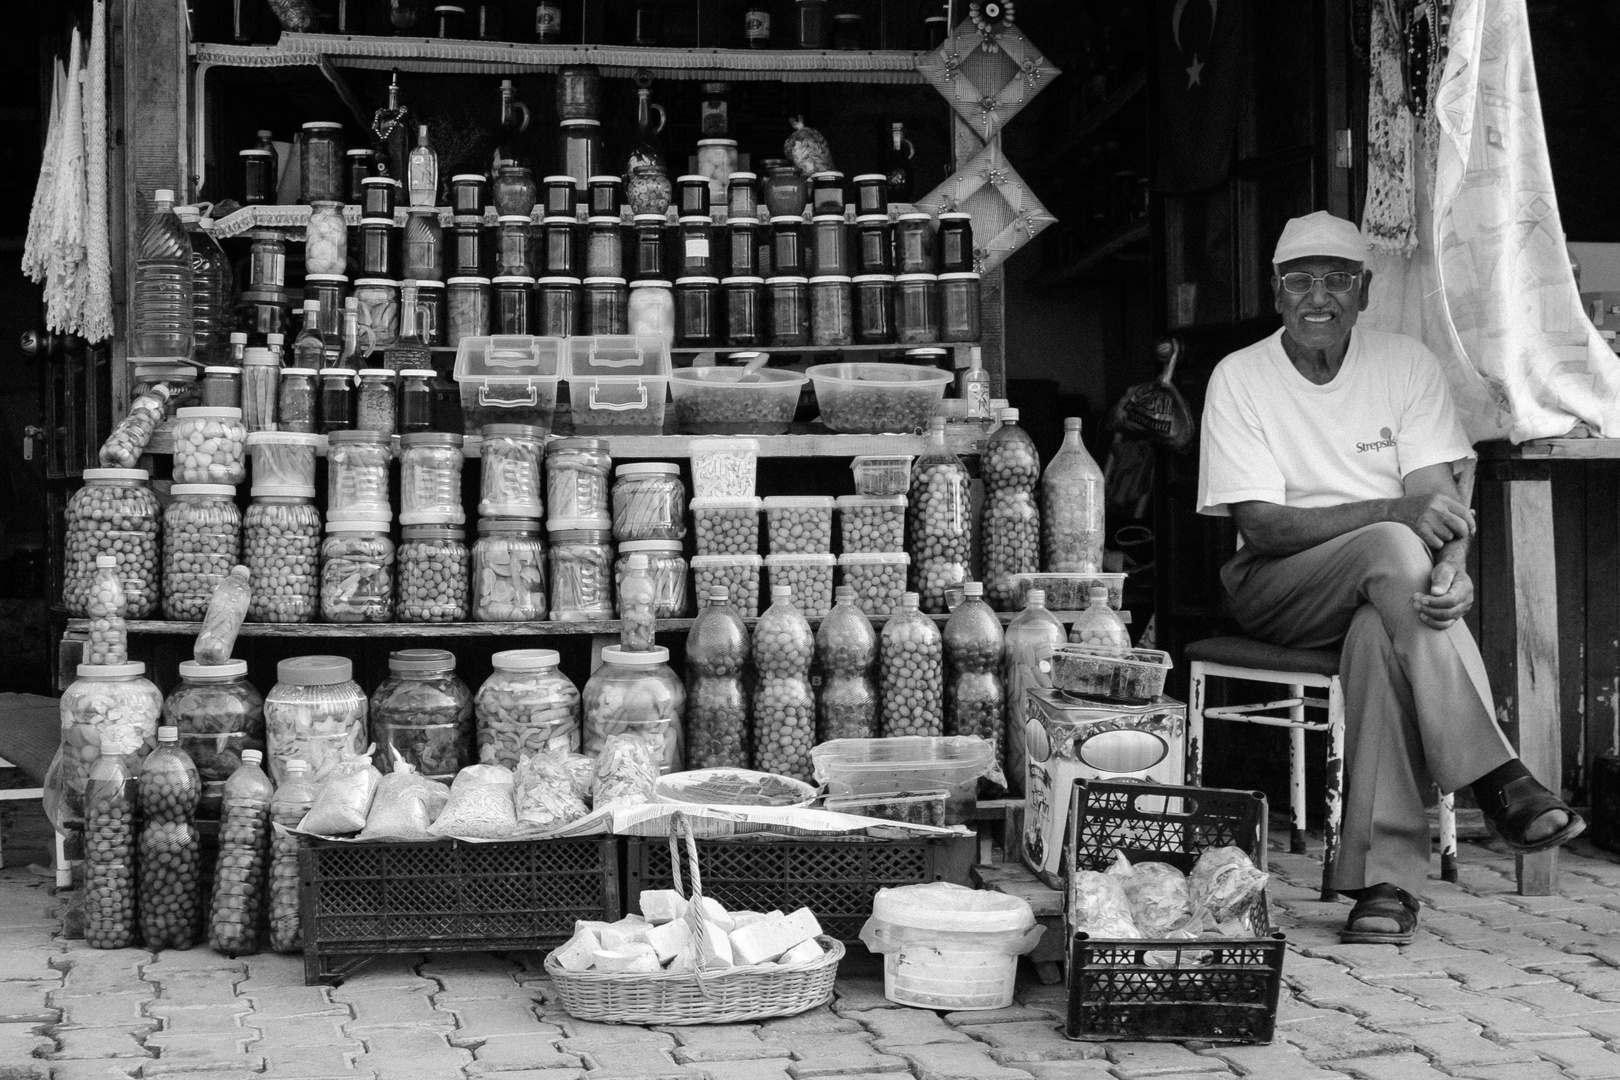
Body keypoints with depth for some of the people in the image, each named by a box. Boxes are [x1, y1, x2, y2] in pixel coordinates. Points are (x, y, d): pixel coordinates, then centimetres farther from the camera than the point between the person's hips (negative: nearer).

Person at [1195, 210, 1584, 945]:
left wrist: (1453, 570, -30)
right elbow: (1261, 526, -13)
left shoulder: (1407, 363, 5)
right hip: (1279, 591, -2)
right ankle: (1495, 781, -38)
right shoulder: (1240, 378, -2)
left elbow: (1439, 497, -6)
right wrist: (1395, 512, -26)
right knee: (1393, 551, -34)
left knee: (1380, 635, -36)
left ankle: (1385, 879, -37)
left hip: (1389, 584, 2)